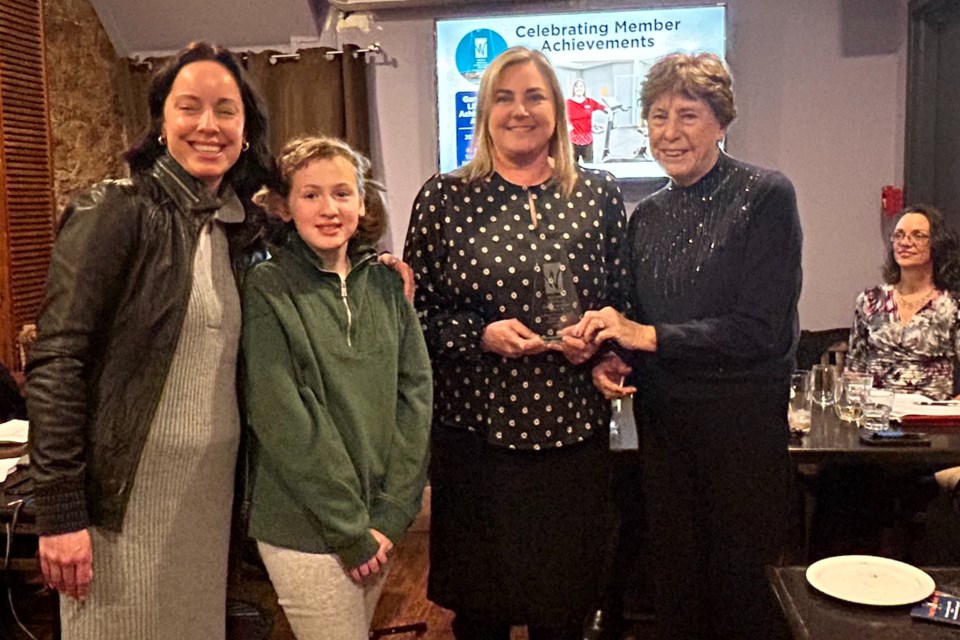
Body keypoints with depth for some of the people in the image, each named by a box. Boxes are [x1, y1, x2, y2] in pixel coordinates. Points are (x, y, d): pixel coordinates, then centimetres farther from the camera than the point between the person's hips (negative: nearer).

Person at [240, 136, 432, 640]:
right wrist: (350, 529, -14)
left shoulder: (384, 286, 4)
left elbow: (415, 394, 1)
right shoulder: (268, 289, -9)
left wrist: (391, 515, -6)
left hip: (376, 523, 5)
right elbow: (282, 419, -14)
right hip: (305, 528, -4)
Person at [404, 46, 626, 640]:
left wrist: (597, 339, -8)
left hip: (574, 426, 2)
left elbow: (621, 297, 12)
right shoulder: (444, 197, 0)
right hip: (476, 425, -1)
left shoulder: (598, 193, 5)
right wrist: (480, 334, -15)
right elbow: (416, 309, 1)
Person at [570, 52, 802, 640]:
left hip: (743, 419, -5)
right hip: (663, 418, 5)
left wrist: (649, 337, -16)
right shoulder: (647, 216, 7)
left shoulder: (765, 196, -10)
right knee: (675, 578, 17)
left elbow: (761, 328, -16)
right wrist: (614, 360, -7)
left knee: (744, 584, 9)